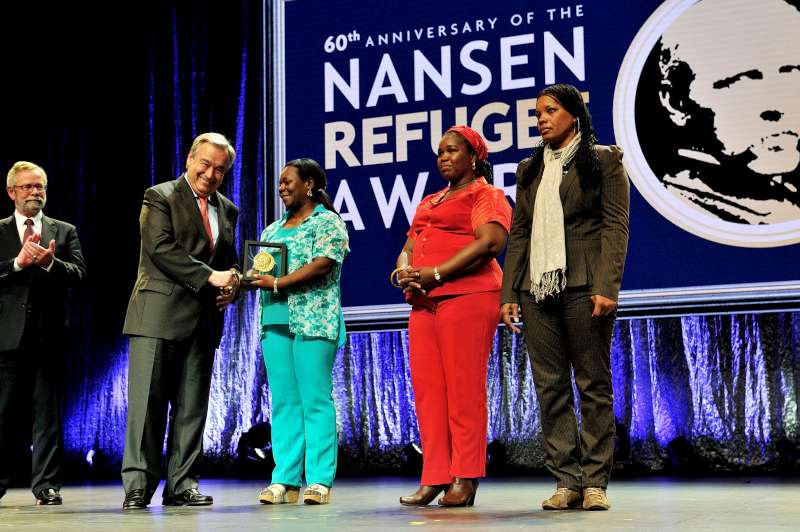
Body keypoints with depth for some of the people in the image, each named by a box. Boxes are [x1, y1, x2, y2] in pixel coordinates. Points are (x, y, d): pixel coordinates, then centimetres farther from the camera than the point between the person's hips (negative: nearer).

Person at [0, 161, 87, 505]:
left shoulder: (64, 231, 13)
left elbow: (78, 273, 0)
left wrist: (50, 262, -17)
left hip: (48, 334, 0)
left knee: (48, 414, 1)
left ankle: (46, 485, 5)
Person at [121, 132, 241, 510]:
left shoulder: (227, 211, 19)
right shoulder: (160, 197, 0)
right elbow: (161, 248, -13)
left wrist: (231, 287, 3)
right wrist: (209, 276, -17)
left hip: (204, 321, 6)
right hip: (160, 316, -6)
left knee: (192, 407, 5)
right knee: (147, 402, -5)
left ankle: (182, 485, 10)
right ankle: (138, 484, -1)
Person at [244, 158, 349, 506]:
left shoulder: (327, 222, 1)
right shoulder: (273, 230, 23)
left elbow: (323, 264, -13)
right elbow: (259, 271, 21)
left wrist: (278, 283, -16)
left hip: (314, 320, -7)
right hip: (275, 320, 7)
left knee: (315, 400, -7)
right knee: (283, 402, 3)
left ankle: (320, 481, -5)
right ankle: (285, 480, 4)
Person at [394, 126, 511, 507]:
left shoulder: (486, 195, 3)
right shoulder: (429, 203, 27)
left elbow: (489, 243, -13)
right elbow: (409, 248, 23)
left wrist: (435, 274, -15)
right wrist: (404, 272, -2)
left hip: (467, 297, -7)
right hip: (424, 302, 7)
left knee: (464, 389, -8)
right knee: (427, 389, 2)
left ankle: (465, 479, -5)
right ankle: (433, 478, 4)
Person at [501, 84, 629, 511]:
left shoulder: (603, 160, 6)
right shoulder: (530, 170, 19)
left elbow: (615, 227, -3)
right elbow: (519, 234, 16)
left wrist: (606, 287, -14)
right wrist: (509, 293, 7)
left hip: (583, 286, -5)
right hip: (537, 289, 5)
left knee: (593, 385, -1)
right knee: (550, 387, 2)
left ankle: (595, 482, 2)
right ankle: (566, 481, 5)